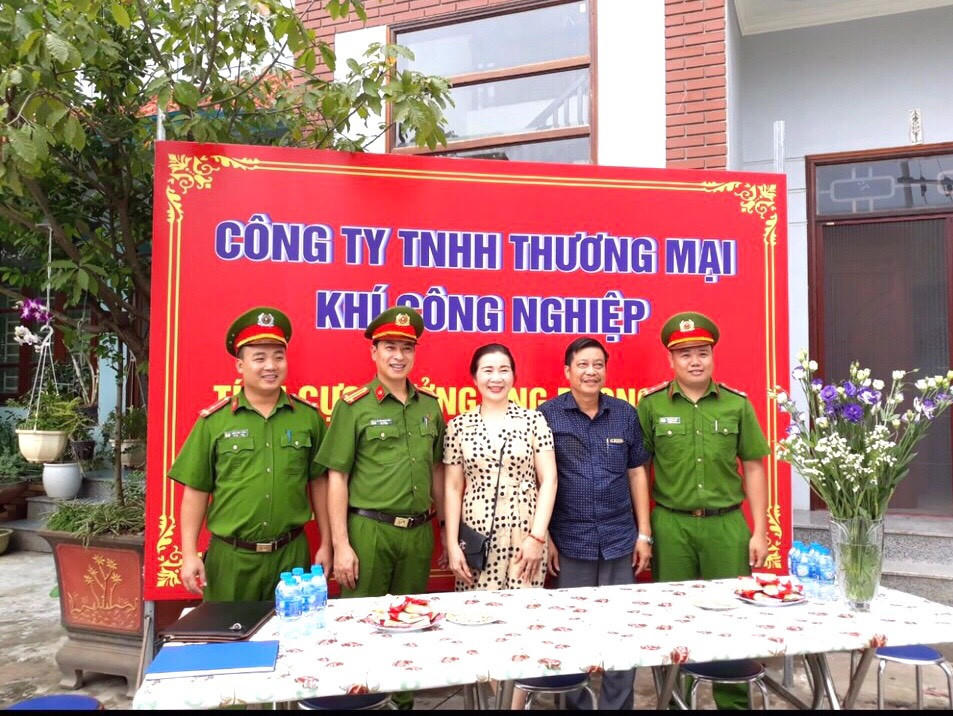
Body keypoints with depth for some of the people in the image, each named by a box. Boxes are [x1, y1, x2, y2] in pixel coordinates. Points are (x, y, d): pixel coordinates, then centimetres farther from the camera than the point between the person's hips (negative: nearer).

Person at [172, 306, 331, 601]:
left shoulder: (308, 416, 0)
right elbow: (196, 491, 0)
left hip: (292, 553, 1)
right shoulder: (213, 420, -3)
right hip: (230, 556, -1)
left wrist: (326, 543, 6)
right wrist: (189, 554, -3)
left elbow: (318, 482, 6)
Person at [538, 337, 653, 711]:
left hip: (619, 540, 2)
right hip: (569, 542, -2)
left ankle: (618, 706, 27)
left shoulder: (625, 414, 4)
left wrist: (643, 533, 6)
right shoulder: (547, 415, -4)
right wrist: (543, 537, -5)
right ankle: (575, 704, 27)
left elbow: (636, 474, 9)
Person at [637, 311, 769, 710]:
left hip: (727, 525, 1)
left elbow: (753, 468, 7)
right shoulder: (651, 405, -1)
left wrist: (760, 531, 3)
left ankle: (734, 701, 28)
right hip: (671, 526, -1)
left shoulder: (737, 404, 3)